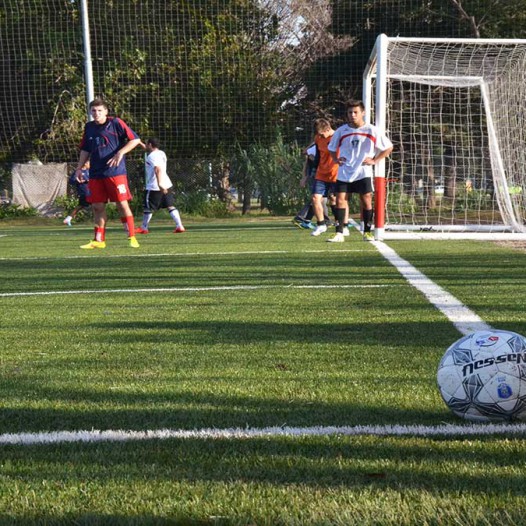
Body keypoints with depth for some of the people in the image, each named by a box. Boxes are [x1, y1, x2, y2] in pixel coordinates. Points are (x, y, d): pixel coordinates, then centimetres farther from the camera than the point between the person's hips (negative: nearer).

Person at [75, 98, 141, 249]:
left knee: (122, 204, -5)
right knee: (97, 207, 6)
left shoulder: (116, 123, -4)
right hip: (95, 174, 5)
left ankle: (132, 237, 3)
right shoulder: (89, 127, 11)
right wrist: (79, 168, 14)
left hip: (115, 172, -5)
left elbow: (135, 139, -7)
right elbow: (85, 150, 22)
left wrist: (120, 153, -18)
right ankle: (99, 240, 15)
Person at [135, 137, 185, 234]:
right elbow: (150, 150, 37)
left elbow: (158, 169, -29)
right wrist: (140, 143, 43)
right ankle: (179, 226, -6)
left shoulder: (152, 156, -13)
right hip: (167, 185, 8)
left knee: (148, 208, 7)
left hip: (154, 187, -8)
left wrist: (159, 184, -38)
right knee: (170, 206, 5)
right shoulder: (161, 153, 13)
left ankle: (143, 228, 20)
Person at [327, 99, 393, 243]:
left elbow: (388, 147, 4)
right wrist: (336, 159, 2)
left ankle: (367, 232, 11)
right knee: (340, 200, -7)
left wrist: (374, 160, -4)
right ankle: (339, 233, -5)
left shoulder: (372, 130, -3)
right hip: (344, 173, 2)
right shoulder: (341, 131, 4)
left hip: (363, 172, -2)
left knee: (366, 201, -2)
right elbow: (332, 148, 20)